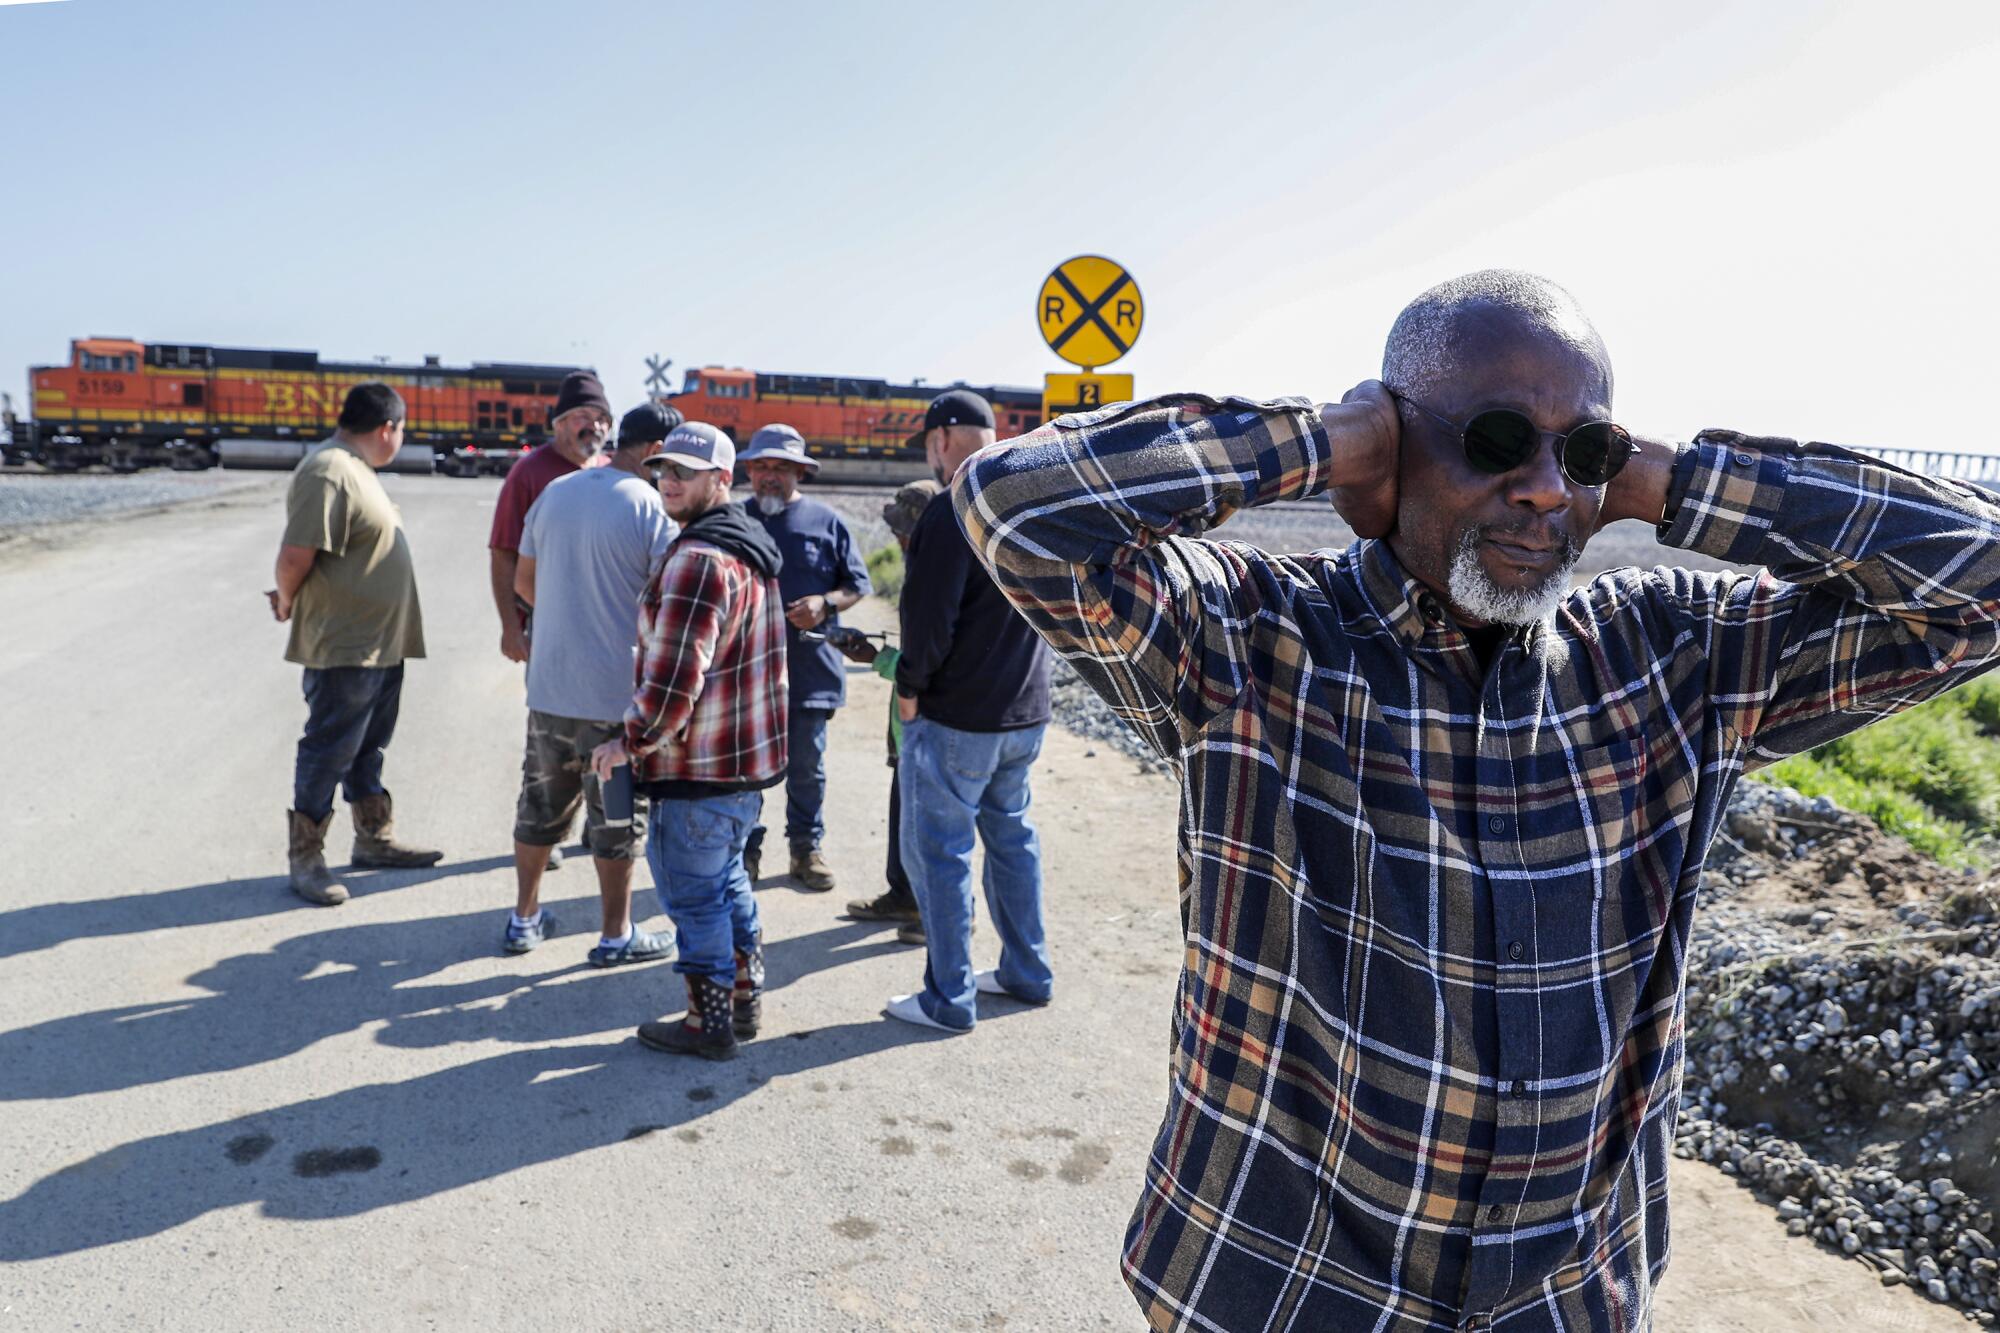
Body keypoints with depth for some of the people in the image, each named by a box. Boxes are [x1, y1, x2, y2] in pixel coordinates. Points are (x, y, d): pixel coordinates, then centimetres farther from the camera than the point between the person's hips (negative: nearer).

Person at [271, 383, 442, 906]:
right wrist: (288, 603, -7)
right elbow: (295, 555, -24)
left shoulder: (356, 470, 15)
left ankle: (375, 839, 33)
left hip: (380, 642, 10)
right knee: (328, 752, 0)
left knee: (368, 748, 20)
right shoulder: (328, 473, -19)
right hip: (344, 646, -10)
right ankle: (305, 860, 11)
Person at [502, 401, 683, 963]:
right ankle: (617, 935, 17)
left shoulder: (554, 492, 6)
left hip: (549, 685, 6)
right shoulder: (651, 505, -13)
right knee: (617, 816, 7)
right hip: (617, 691, -6)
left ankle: (524, 918, 30)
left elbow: (523, 582, 14)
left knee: (541, 803, 18)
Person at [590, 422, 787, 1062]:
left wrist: (630, 742, -13)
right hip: (749, 755, 10)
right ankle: (745, 1001, 32)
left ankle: (708, 1026, 14)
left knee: (693, 891, 3)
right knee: (727, 878, 21)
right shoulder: (751, 547, 12)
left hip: (697, 766, -10)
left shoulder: (698, 560, -21)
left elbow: (673, 679, -26)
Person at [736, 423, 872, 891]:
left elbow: (858, 583, 7)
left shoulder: (825, 522, 4)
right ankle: (745, 850, 20)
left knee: (806, 765, 9)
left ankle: (806, 847, 24)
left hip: (809, 665, 0)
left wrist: (825, 603, -11)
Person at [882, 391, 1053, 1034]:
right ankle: (1027, 973, 29)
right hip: (1028, 710, 8)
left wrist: (909, 688, -7)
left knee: (936, 849, 3)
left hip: (956, 716, -8)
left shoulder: (952, 511, -18)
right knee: (1011, 834, 20)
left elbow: (928, 618, -21)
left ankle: (950, 999, 9)